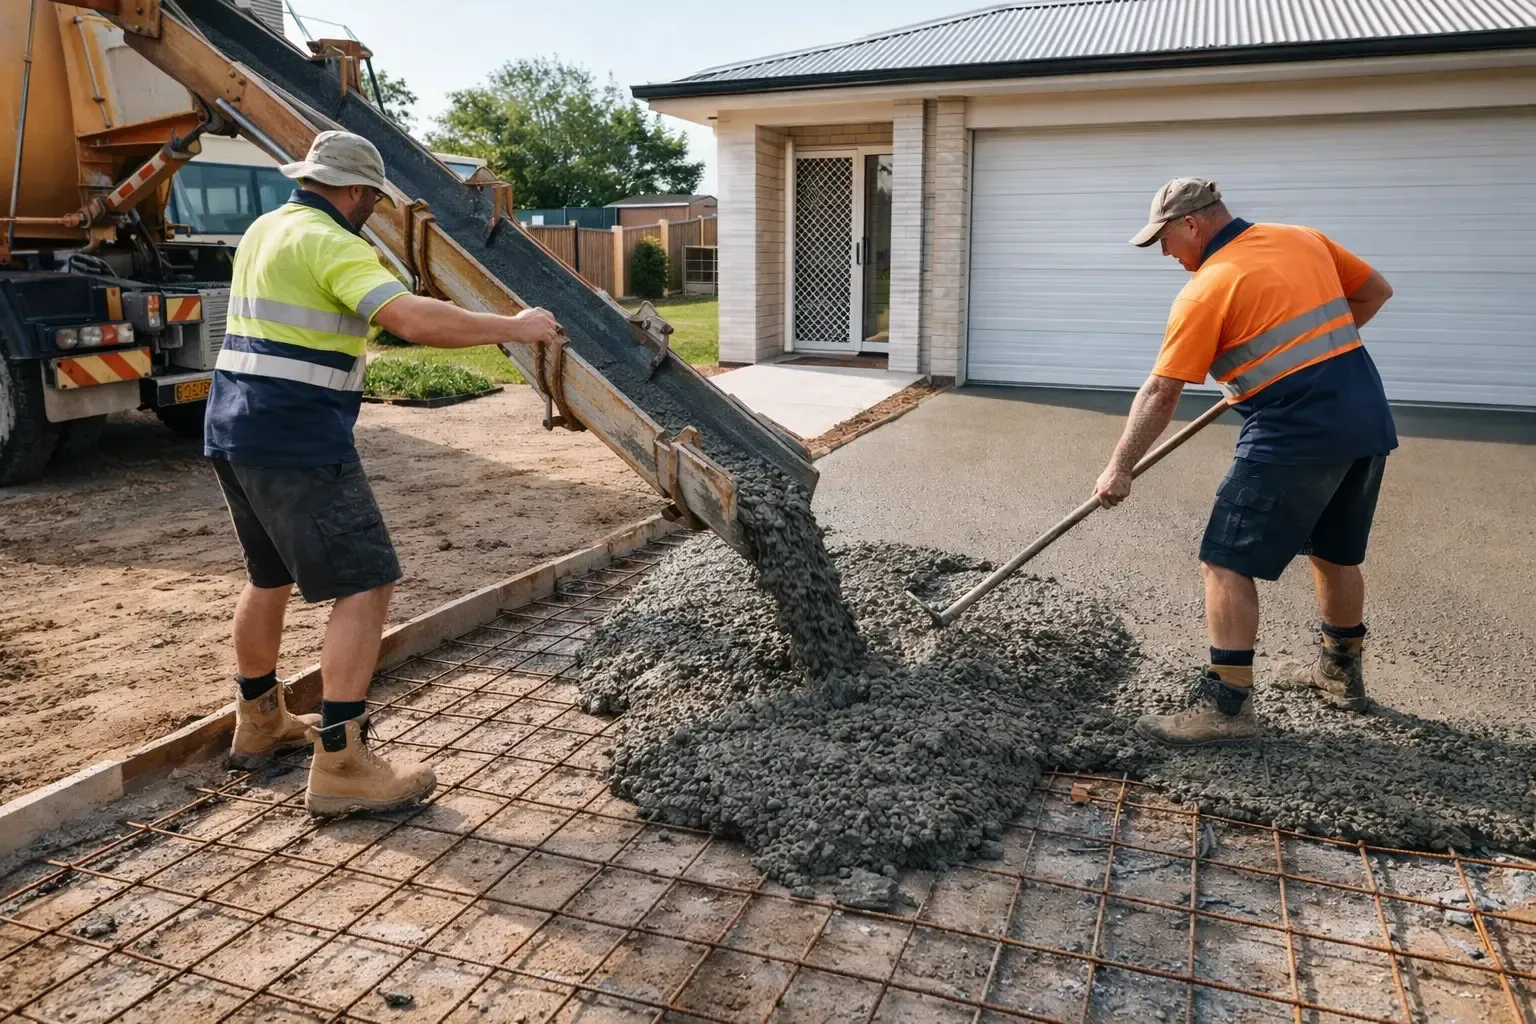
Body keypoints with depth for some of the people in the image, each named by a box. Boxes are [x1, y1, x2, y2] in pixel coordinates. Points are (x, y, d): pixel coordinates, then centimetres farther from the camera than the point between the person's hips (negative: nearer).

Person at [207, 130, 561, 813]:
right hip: (299, 445, -10)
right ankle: (340, 767, -7)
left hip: (235, 433, 10)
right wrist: (513, 328, -20)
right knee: (365, 586, -7)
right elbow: (415, 319, -27)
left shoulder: (265, 230, 17)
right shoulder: (330, 244, -13)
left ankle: (258, 724, 39)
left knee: (271, 577, 24)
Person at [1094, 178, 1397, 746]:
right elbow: (1375, 292, 22)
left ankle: (1226, 704, -2)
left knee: (1228, 563, -3)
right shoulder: (1304, 239, 13)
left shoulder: (1206, 289, -7)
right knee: (1337, 554, 23)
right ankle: (1340, 672, 40)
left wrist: (1119, 469, -1)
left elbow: (1159, 394, -8)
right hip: (1369, 419, 8)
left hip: (1295, 433, -8)